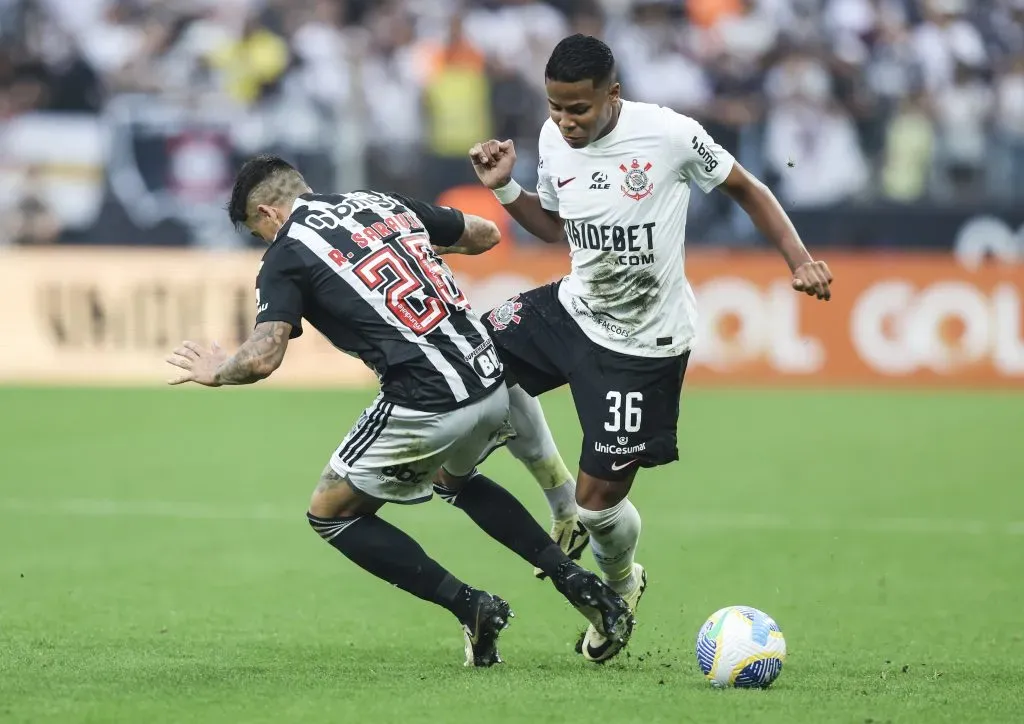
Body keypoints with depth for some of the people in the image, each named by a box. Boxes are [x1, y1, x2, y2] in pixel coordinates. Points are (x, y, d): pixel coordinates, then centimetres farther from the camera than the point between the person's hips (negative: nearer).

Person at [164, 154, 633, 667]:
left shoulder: (286, 255, -1)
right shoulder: (382, 202, 18)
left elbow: (262, 358, -11)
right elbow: (485, 235, 26)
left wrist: (215, 371, 10)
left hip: (426, 406, -7)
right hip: (493, 384, 7)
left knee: (331, 513, 13)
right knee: (454, 478, 38)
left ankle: (470, 607, 4)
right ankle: (580, 585, 25)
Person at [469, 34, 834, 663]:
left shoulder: (668, 134, -22)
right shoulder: (554, 140, -5)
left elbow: (744, 187, -7)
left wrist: (800, 260, -16)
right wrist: (504, 188, -4)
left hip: (643, 345, -6)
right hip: (574, 307, 6)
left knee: (599, 499, -3)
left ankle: (623, 585, 34)